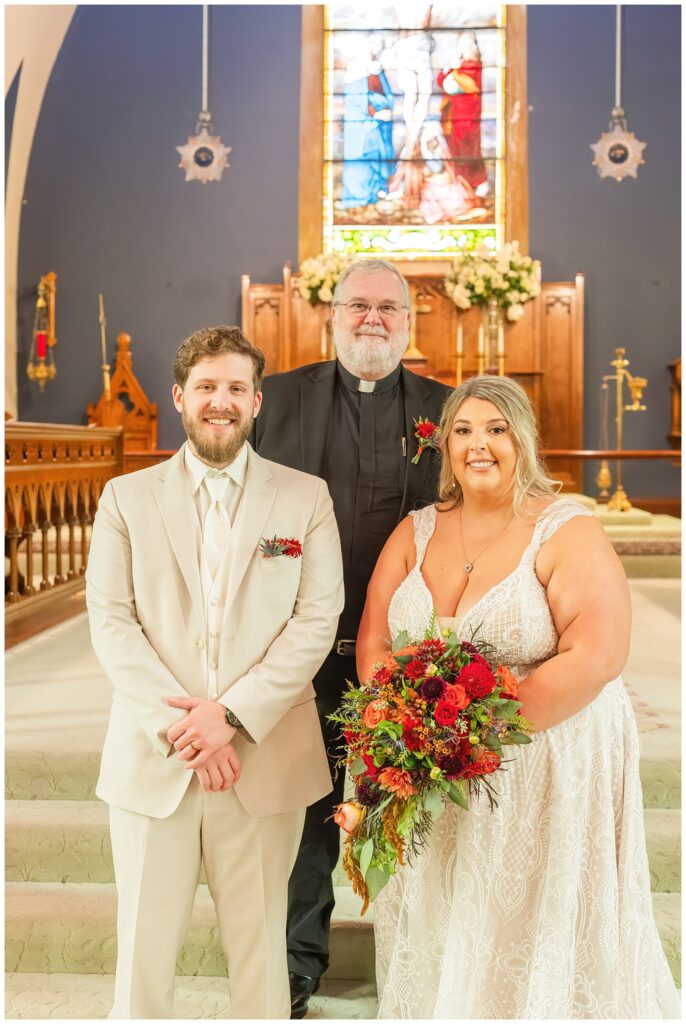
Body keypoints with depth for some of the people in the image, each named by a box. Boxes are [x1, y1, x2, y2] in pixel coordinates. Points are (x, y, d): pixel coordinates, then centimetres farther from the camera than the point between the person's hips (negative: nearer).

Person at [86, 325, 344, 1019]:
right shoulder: (127, 497, 7)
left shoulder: (306, 498, 5)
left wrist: (233, 714, -13)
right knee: (142, 947, 8)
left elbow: (317, 618, -3)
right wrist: (178, 726, -12)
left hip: (266, 759, 0)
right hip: (151, 759, 1)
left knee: (260, 946, 10)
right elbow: (109, 621, -1)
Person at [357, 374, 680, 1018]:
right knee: (439, 936, 14)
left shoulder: (567, 533, -8)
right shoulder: (416, 532, 6)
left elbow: (597, 656, -19)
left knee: (532, 937, 7)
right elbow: (374, 640, 3)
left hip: (550, 768, -4)